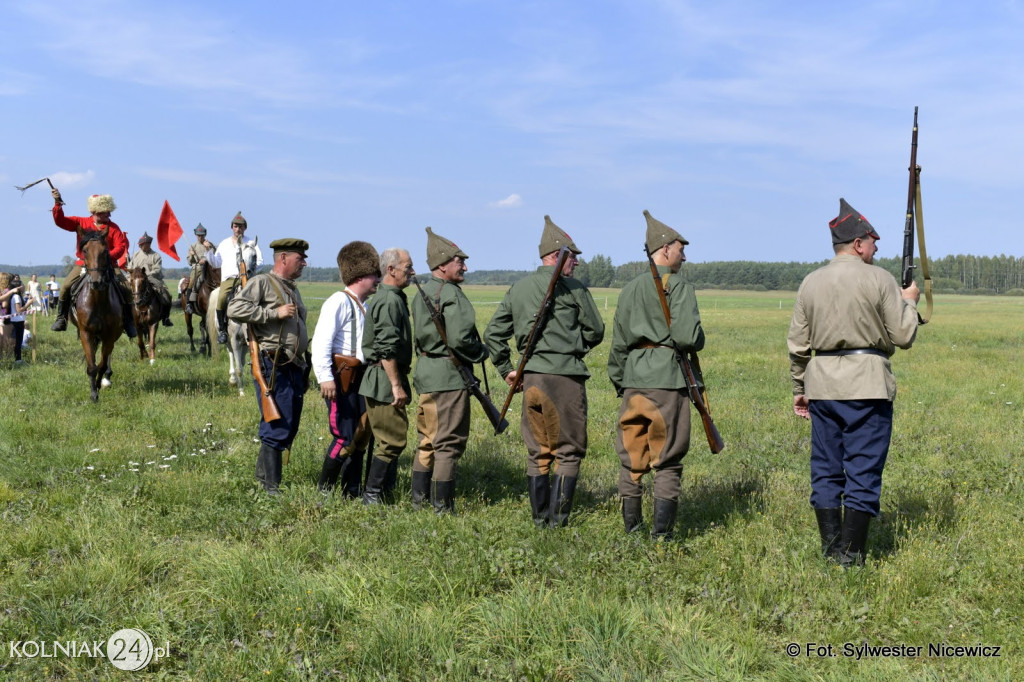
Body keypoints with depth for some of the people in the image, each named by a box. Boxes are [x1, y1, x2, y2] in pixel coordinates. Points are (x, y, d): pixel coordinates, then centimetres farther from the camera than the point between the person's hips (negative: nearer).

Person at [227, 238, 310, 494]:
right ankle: (271, 487, -2)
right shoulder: (261, 283, -4)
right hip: (273, 367, -9)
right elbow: (235, 309, -19)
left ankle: (262, 474, 23)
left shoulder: (293, 290, 23)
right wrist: (275, 312, -19)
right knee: (277, 429, -9)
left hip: (295, 367, 9)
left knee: (290, 428, 10)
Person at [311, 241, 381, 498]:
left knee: (362, 435, 10)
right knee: (345, 437, -10)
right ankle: (324, 490, 2)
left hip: (359, 378, 9)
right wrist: (325, 377, -27)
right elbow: (321, 341, -20)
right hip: (340, 379, -9)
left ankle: (351, 491, 19)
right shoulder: (339, 302, -12)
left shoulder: (363, 306, 17)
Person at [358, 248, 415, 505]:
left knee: (387, 437, 14)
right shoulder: (389, 301, -16)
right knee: (392, 438, -8)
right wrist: (397, 385, -22)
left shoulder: (393, 298, 17)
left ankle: (383, 492, 20)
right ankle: (373, 494, -3)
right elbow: (387, 348, -22)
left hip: (384, 381, 11)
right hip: (385, 380, -11)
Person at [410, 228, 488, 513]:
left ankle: (419, 499, 21)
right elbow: (459, 339, -22)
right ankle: (442, 507, 0)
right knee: (450, 443, -3)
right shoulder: (451, 294, -15)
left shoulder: (421, 293, 13)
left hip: (425, 374, 9)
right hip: (449, 375, -9)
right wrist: (482, 353, -5)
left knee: (427, 440, 16)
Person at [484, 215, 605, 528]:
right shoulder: (571, 286, -4)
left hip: (530, 377, 6)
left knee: (538, 452, 13)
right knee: (569, 451, 2)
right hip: (565, 376, -6)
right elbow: (596, 331, 1)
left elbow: (493, 333, 15)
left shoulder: (517, 288, 13)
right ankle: (558, 518, -2)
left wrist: (506, 369, 18)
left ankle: (540, 518, 15)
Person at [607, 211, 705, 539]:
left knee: (631, 458, 11)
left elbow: (618, 343, 15)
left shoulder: (630, 289, 13)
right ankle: (661, 534, 0)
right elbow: (687, 337, -16)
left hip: (633, 378, 6)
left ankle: (632, 529, 17)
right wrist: (698, 340, 7)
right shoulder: (678, 286, -5)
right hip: (667, 379, -6)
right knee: (666, 462, 0)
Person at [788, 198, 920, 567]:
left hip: (822, 386, 5)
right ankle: (850, 556, 1)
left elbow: (798, 344, 9)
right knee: (863, 472, 0)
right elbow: (902, 337, -4)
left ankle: (830, 550, 16)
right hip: (867, 387, -4)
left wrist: (799, 389, 19)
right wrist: (909, 302, 13)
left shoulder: (810, 283, 7)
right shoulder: (879, 280, -6)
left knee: (825, 470, 11)